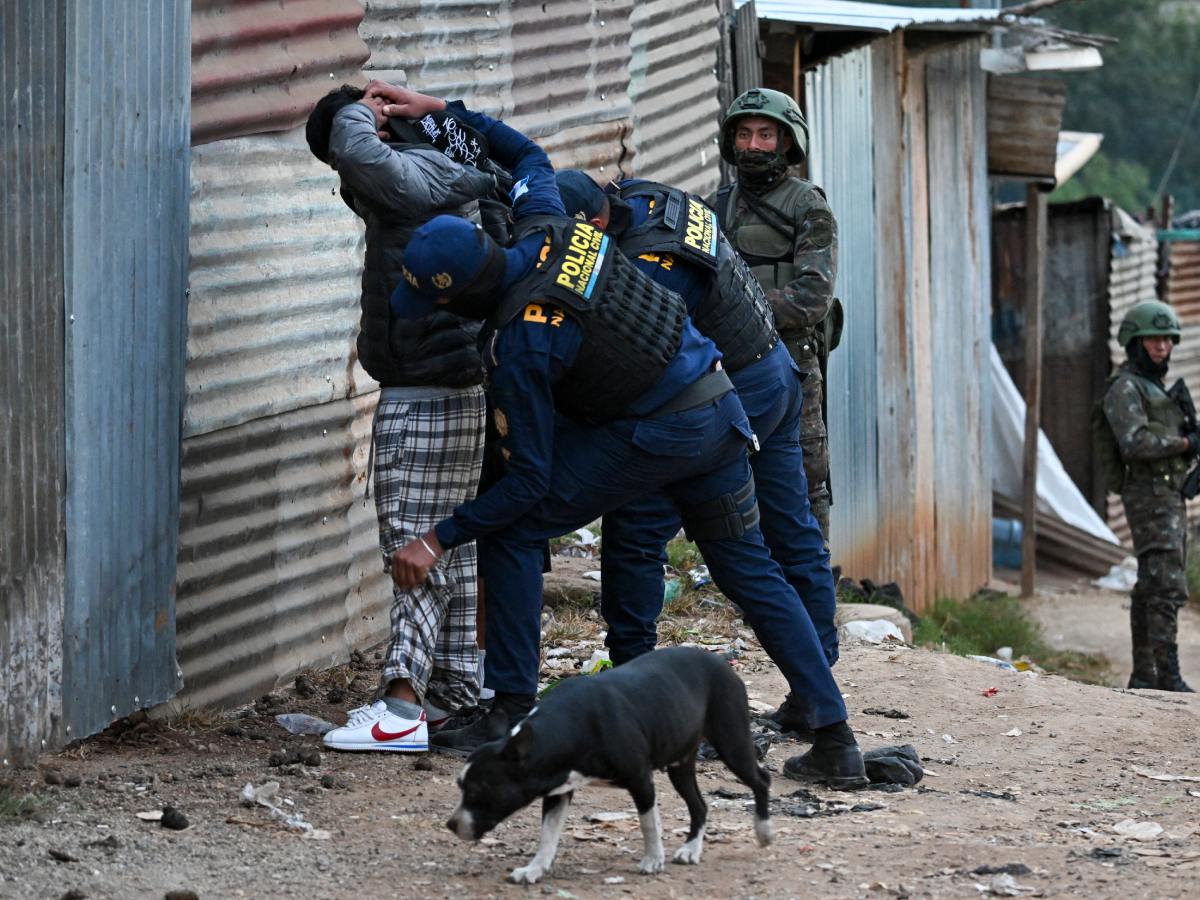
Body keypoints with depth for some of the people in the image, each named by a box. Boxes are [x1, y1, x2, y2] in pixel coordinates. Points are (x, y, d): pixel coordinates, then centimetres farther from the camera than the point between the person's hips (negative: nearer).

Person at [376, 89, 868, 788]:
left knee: (512, 534, 1)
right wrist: (441, 111, 20)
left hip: (649, 439, -8)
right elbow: (529, 155, 22)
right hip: (720, 414, 8)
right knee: (750, 572, 16)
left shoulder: (519, 347, -21)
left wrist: (442, 538, -9)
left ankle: (511, 710, 1)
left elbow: (530, 482, -16)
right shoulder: (548, 229, -3)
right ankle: (835, 737, 12)